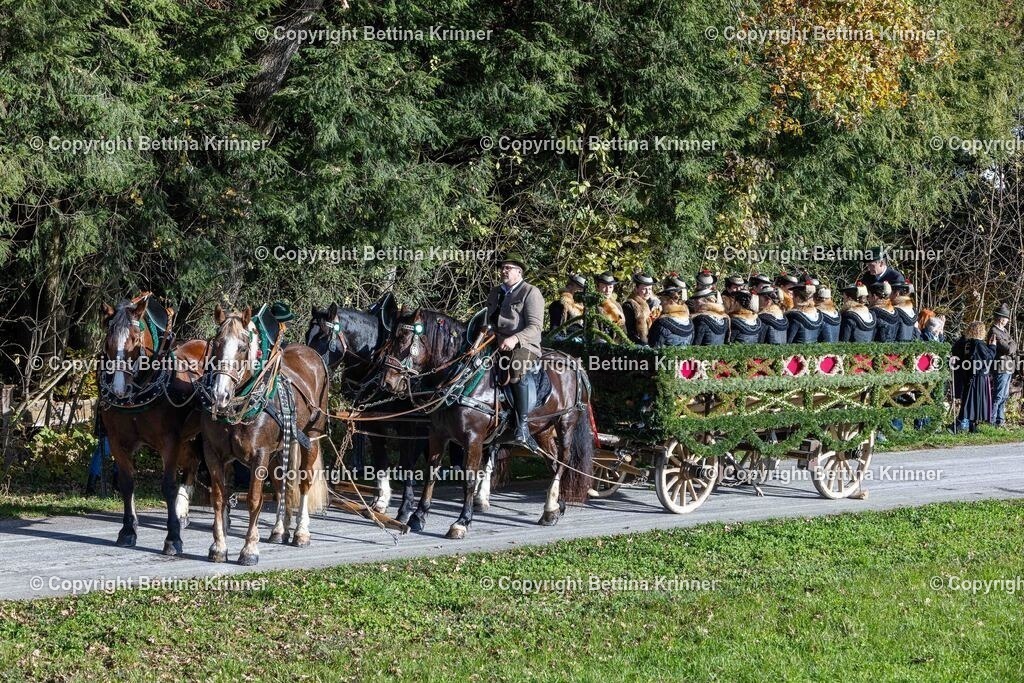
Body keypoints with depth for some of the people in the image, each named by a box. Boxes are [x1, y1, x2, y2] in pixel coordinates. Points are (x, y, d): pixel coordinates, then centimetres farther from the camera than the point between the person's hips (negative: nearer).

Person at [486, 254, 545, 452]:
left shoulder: (531, 292, -1)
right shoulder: (495, 292, 21)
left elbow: (535, 326, -10)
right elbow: (488, 319, 27)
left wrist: (514, 339, -26)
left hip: (523, 346, -8)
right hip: (497, 344, 8)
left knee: (516, 370, -37)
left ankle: (523, 428, -40)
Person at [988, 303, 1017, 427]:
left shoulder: (1004, 330, 14)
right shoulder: (994, 332, -17)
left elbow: (1013, 345, 11)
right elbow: (1008, 349, -21)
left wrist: (1011, 345, -8)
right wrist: (1011, 345, -3)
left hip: (1008, 368, 10)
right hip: (1001, 367, -10)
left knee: (1004, 396, 15)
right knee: (998, 395, -7)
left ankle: (1000, 418, 23)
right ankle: (992, 420, -3)